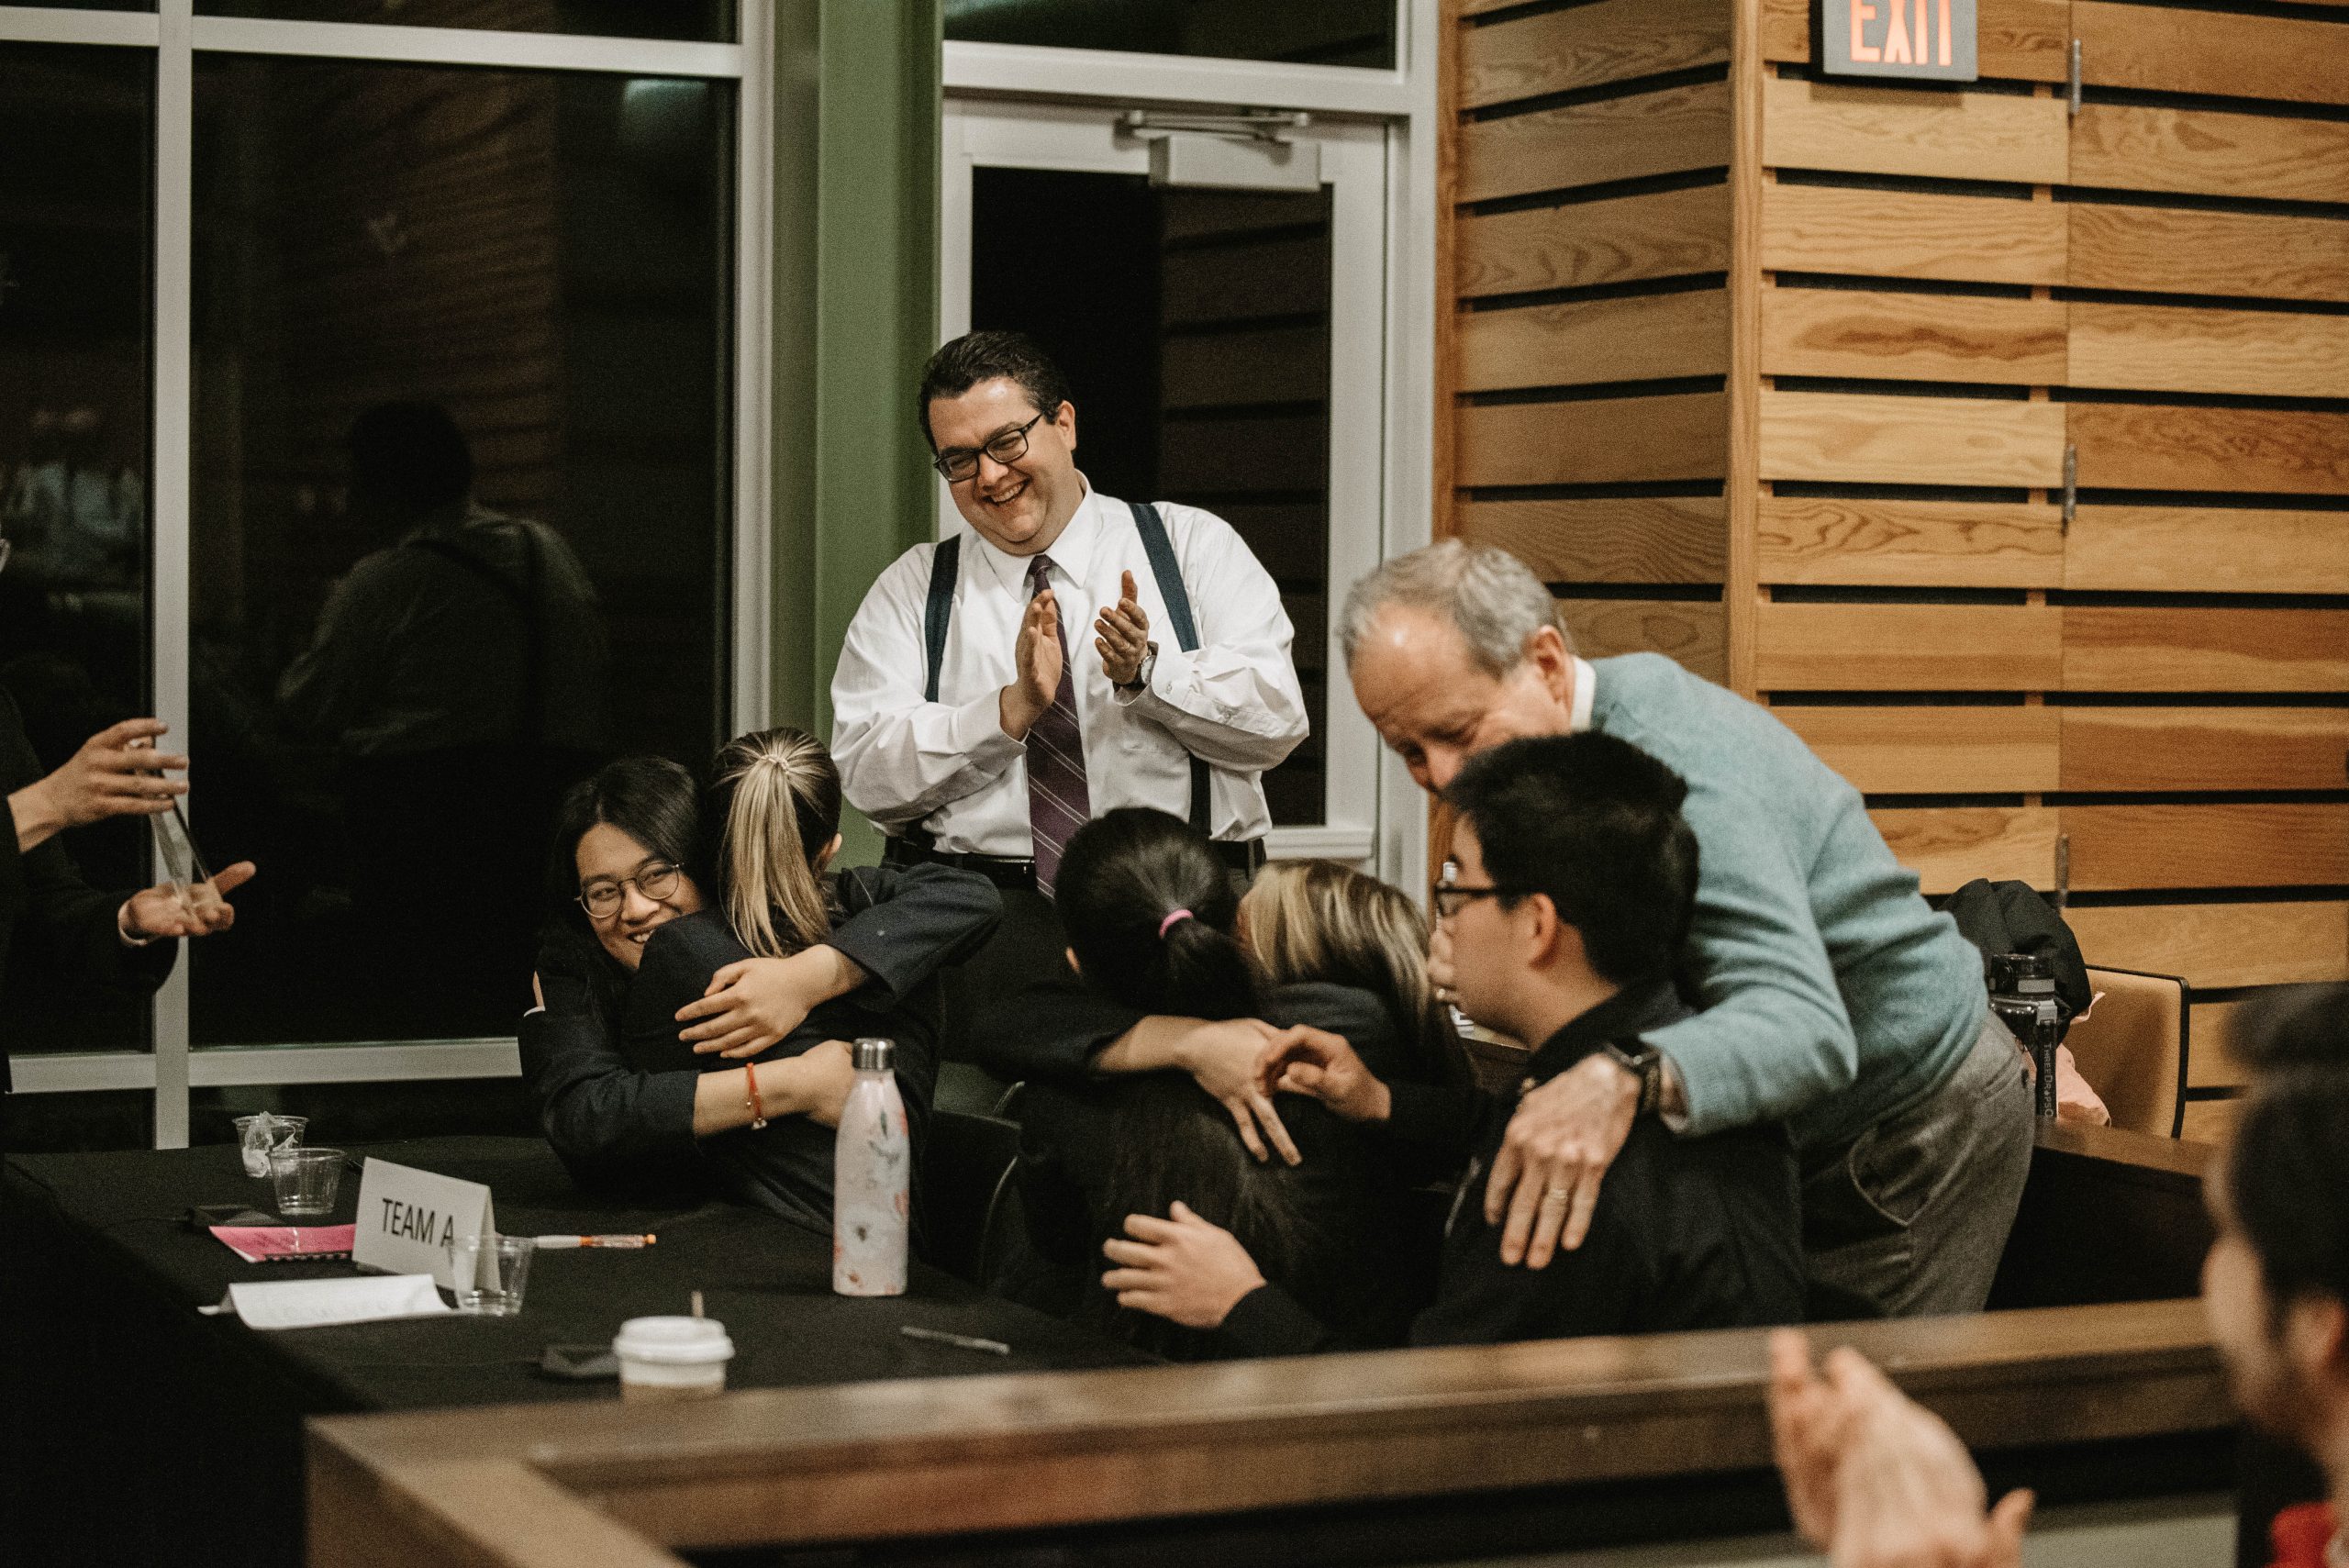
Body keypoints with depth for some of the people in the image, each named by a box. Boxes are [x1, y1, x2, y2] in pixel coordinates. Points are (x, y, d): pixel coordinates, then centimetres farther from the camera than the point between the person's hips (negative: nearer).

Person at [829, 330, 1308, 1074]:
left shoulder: (1193, 546, 12)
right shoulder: (912, 589, 15)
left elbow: (1277, 718, 2)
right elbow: (866, 771, 2)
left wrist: (1150, 671, -13)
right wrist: (1011, 708, -9)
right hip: (978, 900, 1)